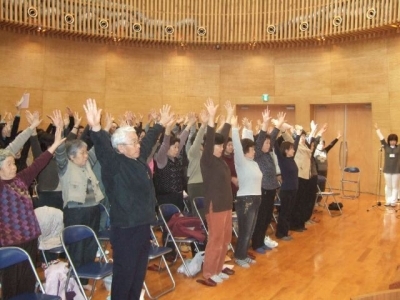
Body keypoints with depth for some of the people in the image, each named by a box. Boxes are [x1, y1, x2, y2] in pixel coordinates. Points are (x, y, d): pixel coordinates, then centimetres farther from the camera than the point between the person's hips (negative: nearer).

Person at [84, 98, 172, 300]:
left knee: (139, 273, 20)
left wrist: (161, 124, 35)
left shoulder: (139, 158, 8)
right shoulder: (114, 164, -14)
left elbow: (149, 139, 24)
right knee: (124, 275, 3)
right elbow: (103, 148, -33)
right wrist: (96, 128, -51)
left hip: (143, 225, 9)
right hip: (126, 229, -9)